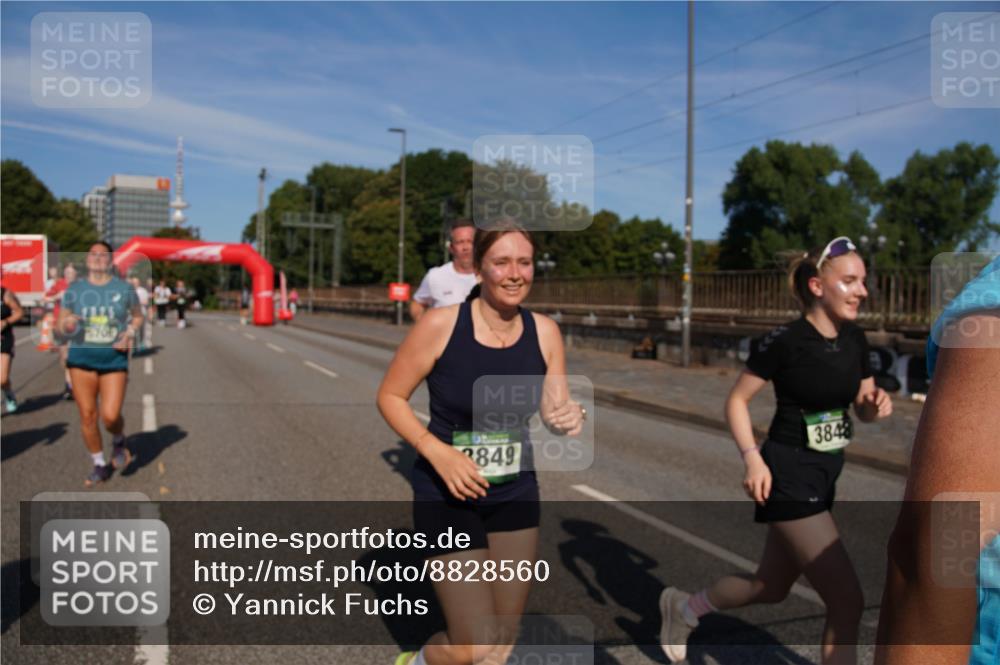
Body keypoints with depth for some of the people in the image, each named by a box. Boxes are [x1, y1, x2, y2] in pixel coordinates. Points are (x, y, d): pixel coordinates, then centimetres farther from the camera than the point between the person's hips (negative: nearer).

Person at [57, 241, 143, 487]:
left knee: (110, 416, -12)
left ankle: (119, 441, 24)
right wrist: (66, 325, -15)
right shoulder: (74, 289, 3)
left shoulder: (124, 288, 1)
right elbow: (60, 322, 8)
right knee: (87, 415, 3)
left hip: (114, 358, -1)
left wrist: (129, 334, -4)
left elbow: (138, 316, 14)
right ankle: (99, 465, 21)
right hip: (82, 358, 2)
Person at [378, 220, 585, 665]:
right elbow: (390, 396, -9)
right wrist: (437, 451, -22)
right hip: (447, 494, -4)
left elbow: (555, 411, -2)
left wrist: (572, 417, -26)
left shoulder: (544, 332, -7)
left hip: (516, 494, 5)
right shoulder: (441, 324, -18)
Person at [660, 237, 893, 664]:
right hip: (788, 476, -8)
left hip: (825, 475, 8)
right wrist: (753, 458, -22)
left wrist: (877, 404, -11)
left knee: (771, 588, 20)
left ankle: (683, 607, 44)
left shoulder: (855, 340, 4)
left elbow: (863, 409, 12)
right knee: (847, 601, -9)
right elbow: (736, 400, -11)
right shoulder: (785, 341, -17)